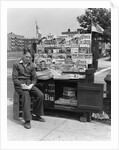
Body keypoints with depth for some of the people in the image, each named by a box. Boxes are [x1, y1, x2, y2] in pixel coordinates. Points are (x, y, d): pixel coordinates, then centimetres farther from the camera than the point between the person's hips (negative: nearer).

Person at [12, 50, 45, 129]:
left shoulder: (32, 65, 9)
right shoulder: (16, 64, -3)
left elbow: (34, 78, 9)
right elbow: (14, 79, -6)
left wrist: (31, 85, -11)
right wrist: (22, 85, -22)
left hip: (29, 83, 4)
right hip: (19, 84, -4)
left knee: (41, 95, -19)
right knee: (26, 94, -35)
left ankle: (36, 115, 2)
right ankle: (27, 120, -34)